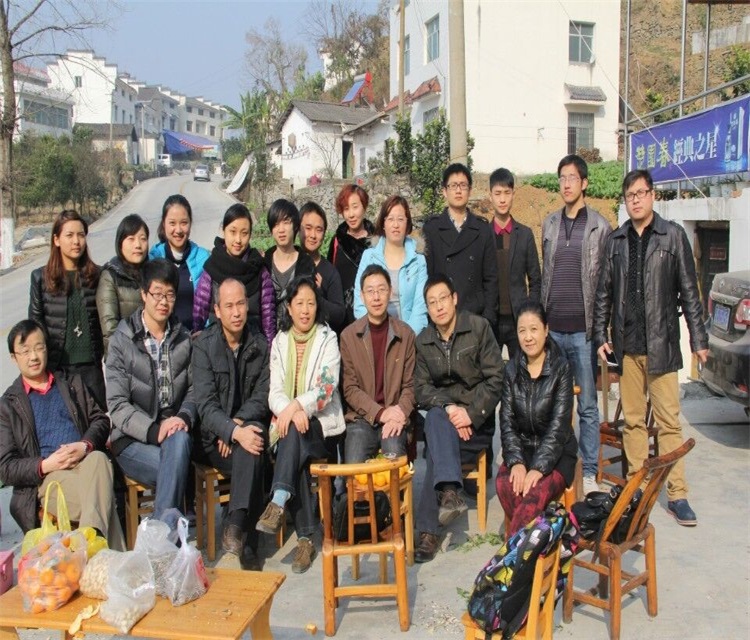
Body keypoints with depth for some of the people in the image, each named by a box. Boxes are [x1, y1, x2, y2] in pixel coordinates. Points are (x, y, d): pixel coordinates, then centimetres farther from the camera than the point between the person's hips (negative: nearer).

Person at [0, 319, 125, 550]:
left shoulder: (72, 383, 25)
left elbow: (100, 419, 16)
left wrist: (85, 445, -7)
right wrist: (45, 465, -12)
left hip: (87, 461, 2)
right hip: (47, 477, -2)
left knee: (98, 458, -37)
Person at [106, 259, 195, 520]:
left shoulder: (184, 339, 12)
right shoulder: (121, 341, 0)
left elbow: (193, 390, 11)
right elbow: (118, 405, -6)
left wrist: (184, 418, -11)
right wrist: (154, 430, -20)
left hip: (175, 433, 3)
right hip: (132, 440, -3)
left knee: (180, 440, -34)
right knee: (177, 469, -33)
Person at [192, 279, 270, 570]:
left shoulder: (260, 346, 8)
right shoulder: (203, 346, -1)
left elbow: (262, 398, 3)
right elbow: (206, 405, -11)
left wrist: (238, 423, -18)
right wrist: (234, 432, -29)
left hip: (250, 426, 2)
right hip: (212, 438, -2)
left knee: (253, 439, -35)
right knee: (251, 453, -33)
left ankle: (235, 526, -40)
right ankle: (247, 543, -30)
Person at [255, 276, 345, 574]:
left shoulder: (328, 339, 4)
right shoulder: (279, 342, 13)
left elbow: (327, 388, -10)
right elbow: (275, 392, 3)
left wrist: (297, 406, -28)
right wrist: (289, 412, -21)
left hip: (323, 425, -2)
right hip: (288, 422, 2)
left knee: (294, 434, -35)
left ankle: (278, 504, -41)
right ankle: (305, 538, -28)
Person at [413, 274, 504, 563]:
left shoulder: (479, 327, -4)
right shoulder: (422, 341, 7)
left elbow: (495, 379, -8)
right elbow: (422, 388, 1)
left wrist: (470, 413, -20)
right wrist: (448, 408, -19)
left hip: (477, 419, -3)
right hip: (442, 412, 3)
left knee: (437, 452, -28)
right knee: (435, 418, -33)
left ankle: (428, 530, -26)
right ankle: (449, 491, -44)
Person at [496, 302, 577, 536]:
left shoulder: (561, 368, -7)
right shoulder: (512, 370, 4)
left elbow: (558, 425, -13)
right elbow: (507, 421, 0)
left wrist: (538, 468, -22)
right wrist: (516, 462, -15)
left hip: (557, 452, -3)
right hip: (522, 448, 3)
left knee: (536, 490, -32)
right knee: (504, 483, -29)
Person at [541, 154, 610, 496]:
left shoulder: (600, 227, 0)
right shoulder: (549, 224, 11)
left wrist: (600, 326, -4)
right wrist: (540, 318, 10)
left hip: (583, 330, -3)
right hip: (552, 328, 4)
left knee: (587, 406, 3)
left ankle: (589, 472, 12)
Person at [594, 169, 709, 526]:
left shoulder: (673, 236, 2)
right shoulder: (616, 240, 10)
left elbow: (689, 291, 1)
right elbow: (604, 292, 11)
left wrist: (698, 338, -1)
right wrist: (600, 335, 5)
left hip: (662, 344, -3)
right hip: (626, 345, 3)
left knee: (669, 421, -1)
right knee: (632, 420, 8)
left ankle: (676, 495, 4)